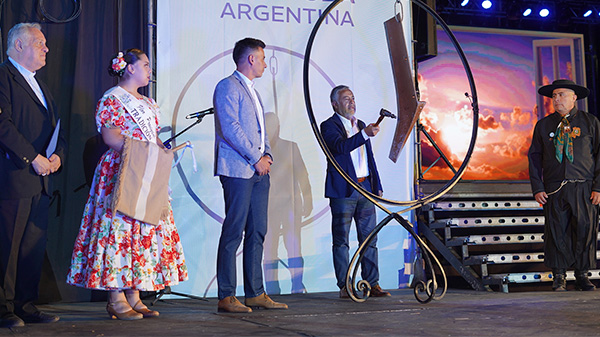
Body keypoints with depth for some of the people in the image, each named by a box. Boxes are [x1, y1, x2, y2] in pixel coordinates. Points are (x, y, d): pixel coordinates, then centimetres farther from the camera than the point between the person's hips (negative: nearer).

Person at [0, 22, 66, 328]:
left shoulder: (39, 86, 24)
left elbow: (55, 128, 22)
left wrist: (57, 155, 3)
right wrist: (34, 158, -16)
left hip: (40, 178, 8)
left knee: (34, 246, 9)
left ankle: (25, 305, 16)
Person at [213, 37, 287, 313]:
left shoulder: (252, 91, 24)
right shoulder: (228, 87, -5)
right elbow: (231, 128, -15)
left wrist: (267, 155, 7)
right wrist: (256, 158, -13)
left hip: (259, 170, 9)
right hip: (238, 170, -9)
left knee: (257, 232, 7)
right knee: (233, 232, -8)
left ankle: (255, 293, 13)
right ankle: (226, 297, -4)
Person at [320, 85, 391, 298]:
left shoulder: (361, 125, 20)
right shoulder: (329, 126, -1)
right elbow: (340, 146, -21)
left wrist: (377, 186, 18)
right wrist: (364, 134, -31)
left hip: (365, 188, 6)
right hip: (343, 190, -6)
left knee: (369, 238, 5)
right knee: (341, 240, -1)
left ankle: (372, 284, 9)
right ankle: (344, 287, 3)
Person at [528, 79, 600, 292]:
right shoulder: (543, 125, 10)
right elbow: (535, 157, 11)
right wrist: (537, 188, 1)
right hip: (554, 189, 1)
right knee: (557, 232, 0)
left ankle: (582, 275, 13)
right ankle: (559, 276, 12)